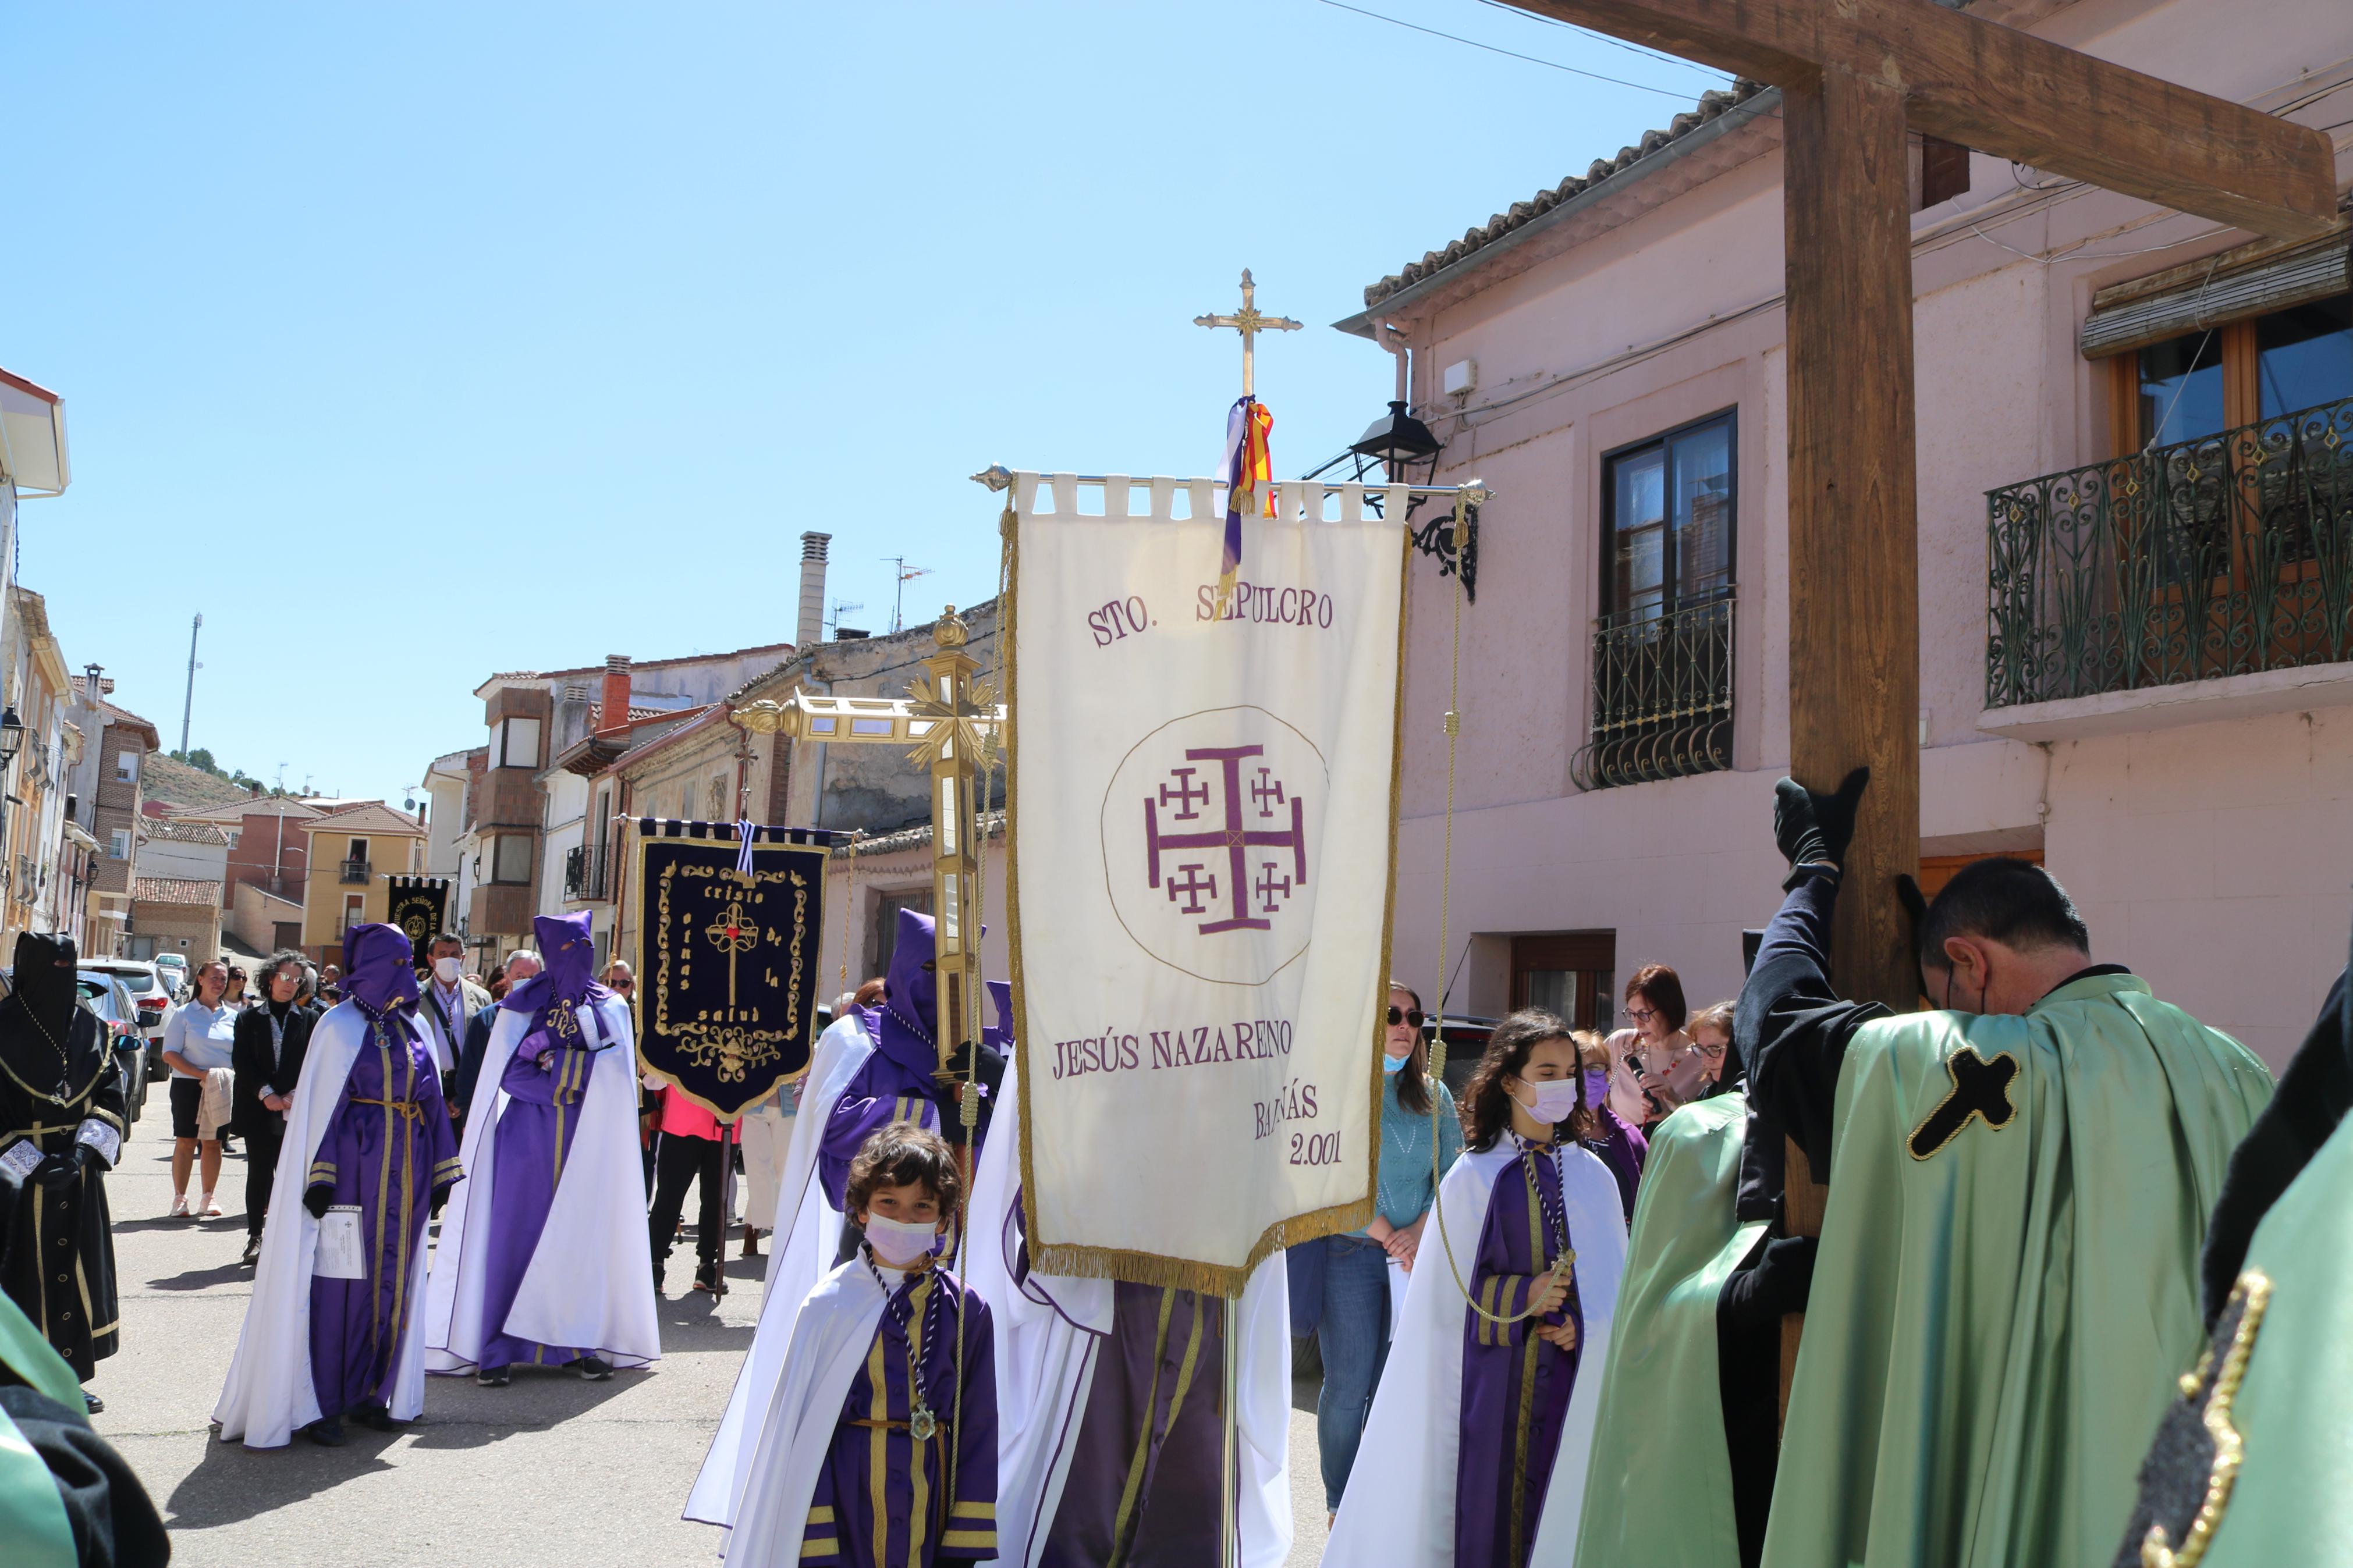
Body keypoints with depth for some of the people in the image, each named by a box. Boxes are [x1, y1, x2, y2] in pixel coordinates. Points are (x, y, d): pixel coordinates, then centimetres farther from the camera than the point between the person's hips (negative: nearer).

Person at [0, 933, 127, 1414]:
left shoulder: (91, 1029, 5)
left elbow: (111, 1096, 4)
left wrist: (85, 1150, -12)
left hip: (80, 1177, 4)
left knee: (78, 1272, 8)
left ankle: (70, 1379, 18)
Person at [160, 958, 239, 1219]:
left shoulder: (231, 1017, 11)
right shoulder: (184, 1014, 1)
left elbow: (239, 1056, 15)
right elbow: (170, 1054, -5)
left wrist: (231, 1078, -5)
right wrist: (201, 1074, -16)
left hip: (222, 1089, 3)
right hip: (188, 1086, -3)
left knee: (213, 1143, 6)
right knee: (185, 1141, -1)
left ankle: (207, 1199, 13)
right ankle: (180, 1198, 7)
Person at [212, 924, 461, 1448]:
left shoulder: (412, 1028, 12)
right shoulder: (340, 1026, -5)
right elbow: (320, 1104, -8)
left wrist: (441, 1171, 14)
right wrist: (320, 1177, -14)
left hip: (403, 1178, 6)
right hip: (354, 1172, -6)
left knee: (391, 1281, 9)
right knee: (338, 1279, -4)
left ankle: (368, 1392, 19)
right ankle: (318, 1403, 5)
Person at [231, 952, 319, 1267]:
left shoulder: (309, 1019, 7)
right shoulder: (249, 1018, 8)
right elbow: (241, 1061, 1)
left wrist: (293, 1096, -10)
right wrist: (265, 1094, -10)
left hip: (295, 1112, 0)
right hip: (258, 1109, 1)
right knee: (259, 1173, 3)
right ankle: (255, 1236, 11)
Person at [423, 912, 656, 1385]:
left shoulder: (611, 1008, 8)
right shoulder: (522, 1004, 4)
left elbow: (617, 1074, -3)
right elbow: (507, 1073, -3)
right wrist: (572, 1079, -13)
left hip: (587, 1142, 1)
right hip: (527, 1138, -1)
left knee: (583, 1233, 0)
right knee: (514, 1230, -5)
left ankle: (581, 1343, 7)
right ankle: (494, 1349, -1)